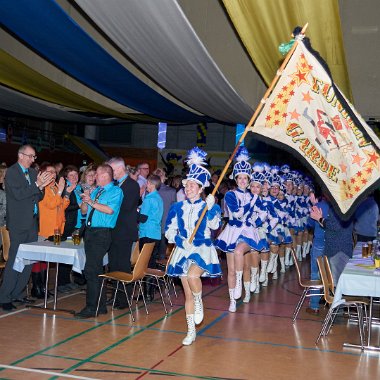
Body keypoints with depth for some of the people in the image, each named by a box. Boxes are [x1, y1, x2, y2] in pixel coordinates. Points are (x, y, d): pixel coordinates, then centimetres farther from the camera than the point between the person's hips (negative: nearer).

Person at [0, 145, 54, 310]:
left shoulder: (32, 173, 14)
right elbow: (18, 194, -18)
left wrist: (42, 186, -5)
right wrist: (37, 184, -20)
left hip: (32, 222, 7)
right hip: (18, 223, -7)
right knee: (14, 261, -5)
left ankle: (18, 293, 19)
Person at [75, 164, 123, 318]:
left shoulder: (116, 191, -4)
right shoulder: (95, 191, 19)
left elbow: (110, 210, -19)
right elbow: (84, 211, 19)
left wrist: (92, 202, -16)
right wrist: (85, 201, -1)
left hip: (102, 233, -8)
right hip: (90, 231, 8)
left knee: (91, 270, -13)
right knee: (96, 270, 12)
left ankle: (91, 307, -8)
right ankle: (101, 305, 21)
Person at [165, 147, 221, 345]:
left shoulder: (209, 207, 0)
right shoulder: (177, 207, 7)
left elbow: (214, 225, -16)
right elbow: (169, 230, 4)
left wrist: (211, 208, -28)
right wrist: (180, 241, -12)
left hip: (203, 250, -3)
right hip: (183, 251, 3)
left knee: (192, 275, -32)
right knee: (187, 293, 6)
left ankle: (199, 303, 0)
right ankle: (191, 331, 18)